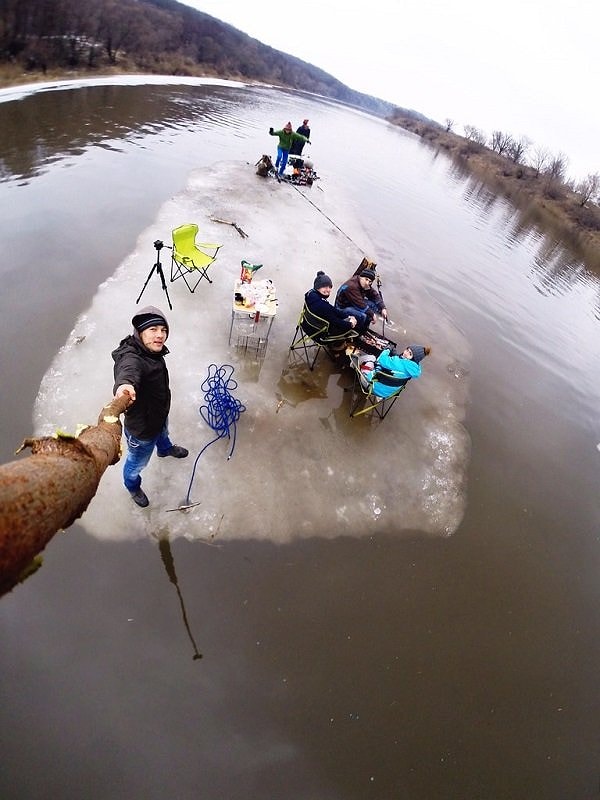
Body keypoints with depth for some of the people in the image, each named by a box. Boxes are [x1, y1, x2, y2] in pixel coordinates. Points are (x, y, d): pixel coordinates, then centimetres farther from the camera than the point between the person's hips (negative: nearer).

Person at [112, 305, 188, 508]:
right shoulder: (132, 358, -40)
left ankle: (165, 449, 76)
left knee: (163, 434, 41)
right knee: (137, 463, 23)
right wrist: (124, 384, -88)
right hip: (142, 429, -7)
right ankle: (132, 486, 56)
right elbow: (129, 370, -66)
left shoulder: (151, 351, -13)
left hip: (160, 414, 8)